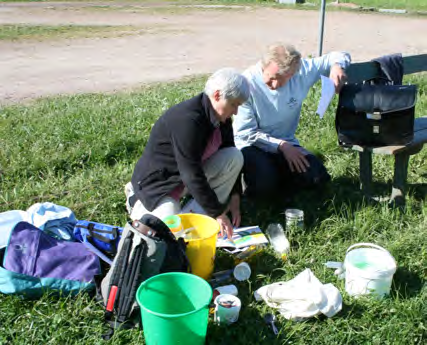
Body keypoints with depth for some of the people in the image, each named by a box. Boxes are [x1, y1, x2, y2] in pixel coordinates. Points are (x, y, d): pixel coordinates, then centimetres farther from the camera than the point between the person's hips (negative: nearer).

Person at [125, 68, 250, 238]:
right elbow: (192, 175, -33)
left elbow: (229, 159, 6)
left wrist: (234, 197, -2)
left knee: (235, 156, -12)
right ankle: (137, 201, 5)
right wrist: (218, 213, -27)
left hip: (192, 172, 8)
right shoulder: (187, 120, -32)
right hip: (159, 180, -8)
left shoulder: (221, 118, -5)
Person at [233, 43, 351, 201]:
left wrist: (337, 66, -23)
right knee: (265, 182, -32)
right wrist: (281, 146, -23)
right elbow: (245, 133, -17)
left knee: (318, 176, -18)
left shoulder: (301, 70, -10)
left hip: (286, 144, 4)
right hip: (252, 147, -4)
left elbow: (339, 56, 2)